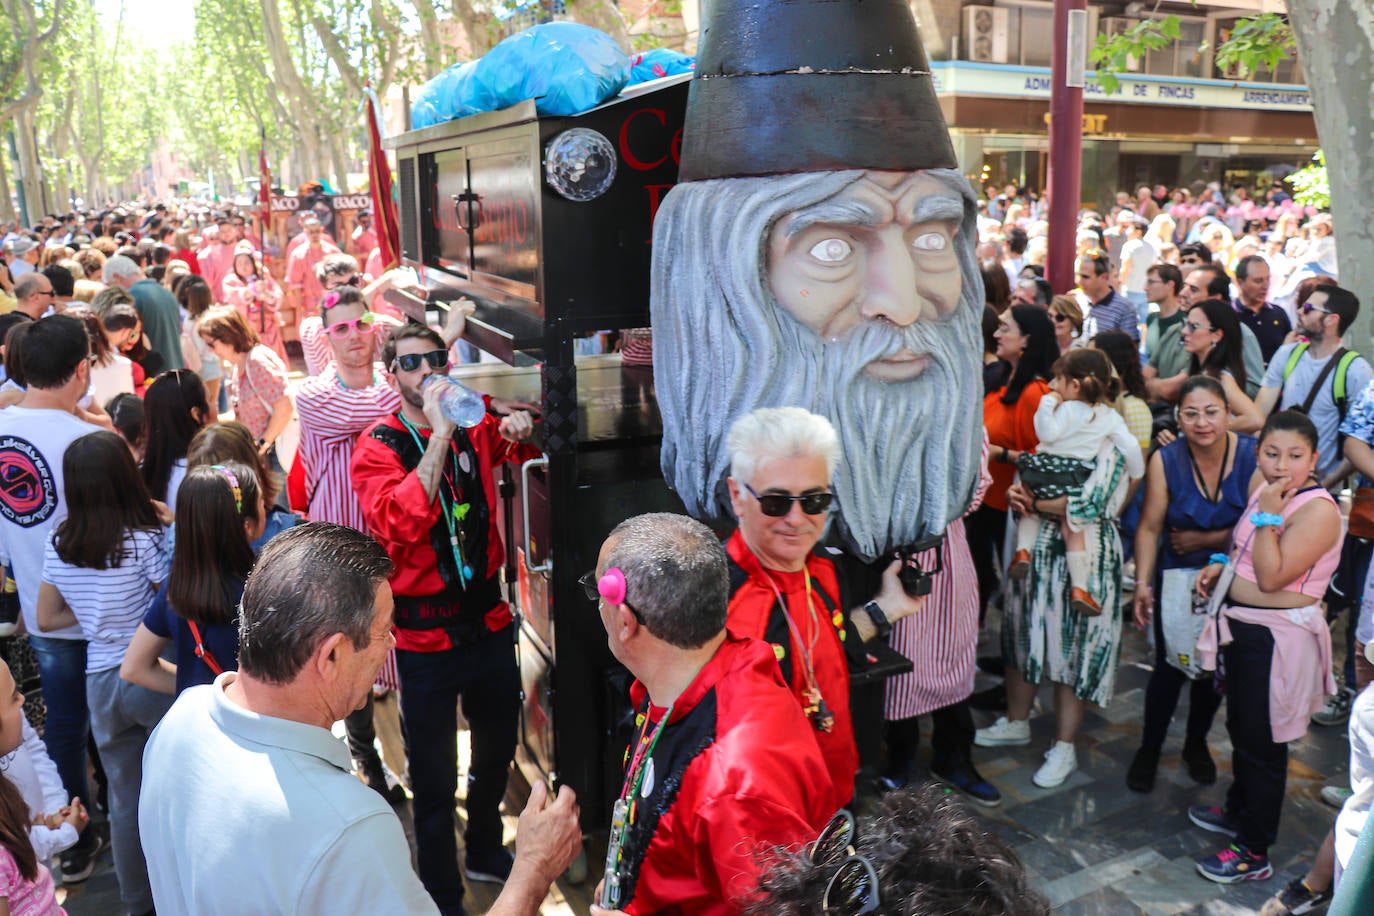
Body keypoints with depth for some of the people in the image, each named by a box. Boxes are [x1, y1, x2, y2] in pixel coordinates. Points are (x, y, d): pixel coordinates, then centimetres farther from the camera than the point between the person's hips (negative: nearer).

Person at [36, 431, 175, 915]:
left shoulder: (58, 544, -1)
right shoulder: (146, 540, -18)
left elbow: (46, 619, 9)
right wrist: (171, 530, -6)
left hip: (100, 680, 5)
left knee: (124, 797, 17)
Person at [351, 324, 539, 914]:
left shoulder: (475, 429, 1)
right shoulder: (378, 446, -11)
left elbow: (519, 448, 22)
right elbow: (401, 523, -28)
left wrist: (520, 430, -3)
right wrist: (441, 434, -29)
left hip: (488, 618, 5)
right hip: (426, 636, -5)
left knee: (497, 752, 23)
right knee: (436, 779, 8)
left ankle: (485, 852, 49)